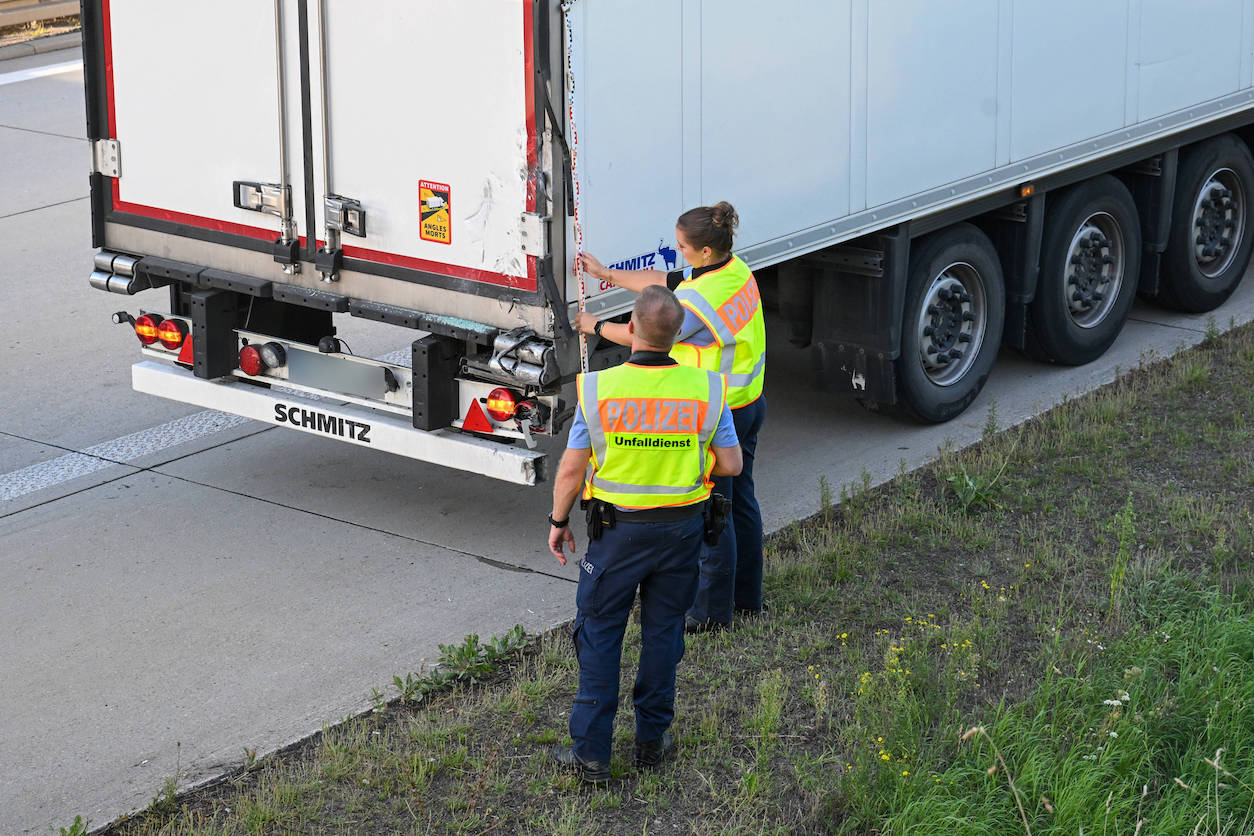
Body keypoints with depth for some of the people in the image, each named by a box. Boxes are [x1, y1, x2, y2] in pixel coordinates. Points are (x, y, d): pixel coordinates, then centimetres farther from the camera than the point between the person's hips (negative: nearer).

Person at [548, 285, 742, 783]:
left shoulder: (597, 388, -16)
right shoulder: (707, 388, -11)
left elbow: (572, 469, -9)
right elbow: (730, 465, -4)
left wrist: (558, 522, 6)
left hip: (617, 529, -2)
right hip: (682, 527, 2)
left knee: (599, 633, 9)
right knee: (663, 630, 16)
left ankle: (591, 752, 10)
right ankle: (652, 740, 24)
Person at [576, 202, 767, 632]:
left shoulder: (701, 298, -28)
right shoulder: (736, 270, 0)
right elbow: (665, 282, 13)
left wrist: (595, 326, 1)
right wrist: (608, 274, 18)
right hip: (750, 402, 10)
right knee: (739, 498, 20)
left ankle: (712, 611, 13)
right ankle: (747, 596, 33)